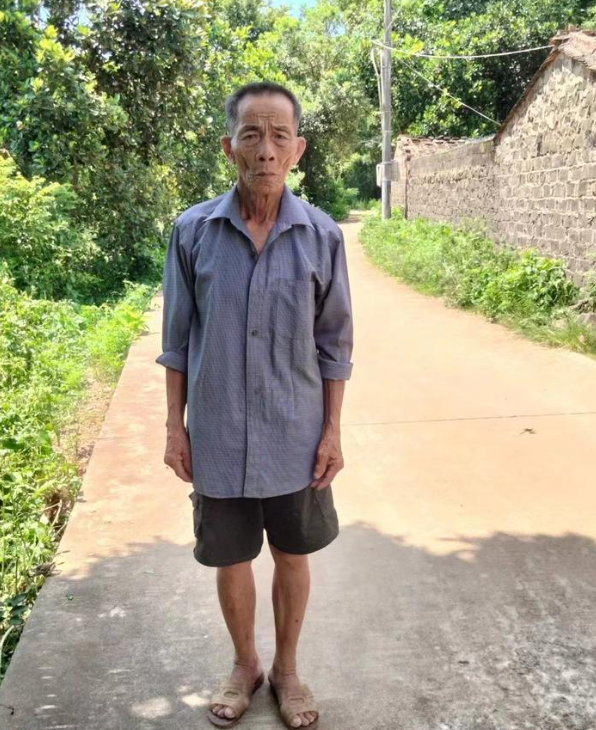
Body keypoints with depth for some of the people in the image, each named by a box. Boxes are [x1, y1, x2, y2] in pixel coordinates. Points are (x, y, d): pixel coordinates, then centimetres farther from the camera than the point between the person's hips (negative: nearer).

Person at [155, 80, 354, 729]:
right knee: (230, 559, 15)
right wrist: (175, 426, 1)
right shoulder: (192, 231, -7)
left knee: (292, 556, 15)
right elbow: (177, 340, 1)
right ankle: (244, 665, 41)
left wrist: (332, 430, -1)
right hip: (218, 438, 0)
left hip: (295, 439, 0)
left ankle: (286, 668, 40)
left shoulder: (322, 236, -7)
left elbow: (334, 345, 1)